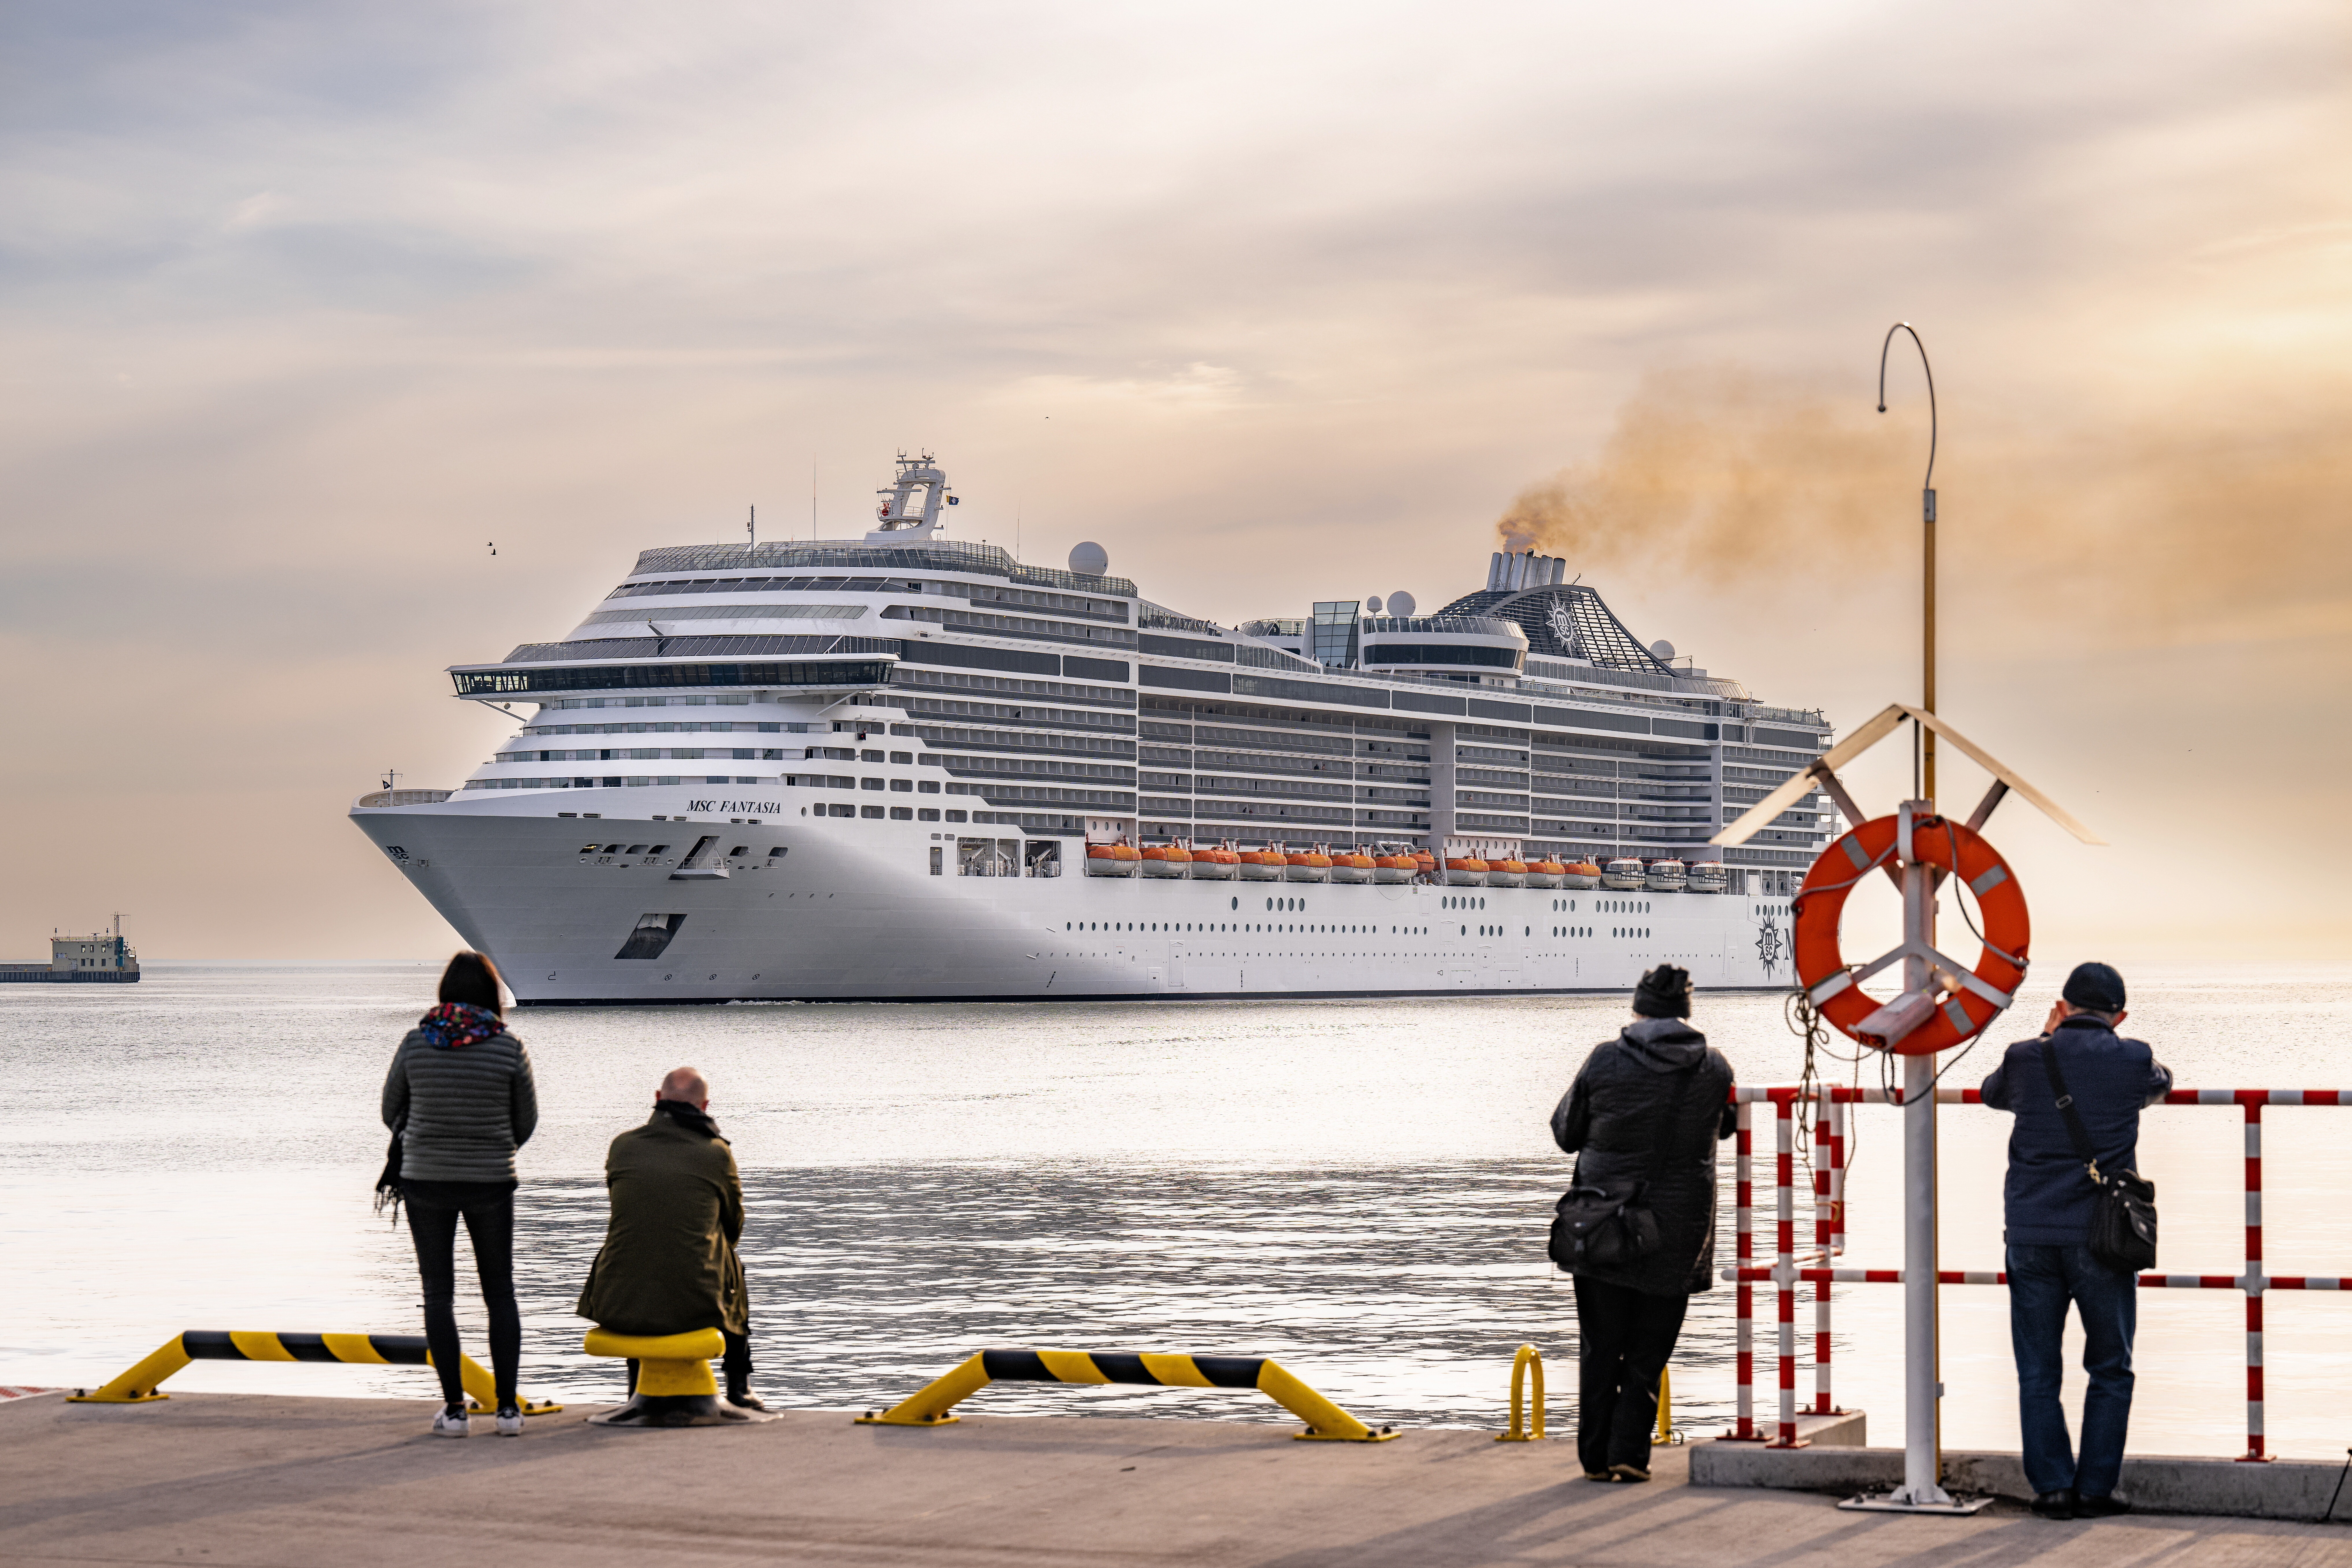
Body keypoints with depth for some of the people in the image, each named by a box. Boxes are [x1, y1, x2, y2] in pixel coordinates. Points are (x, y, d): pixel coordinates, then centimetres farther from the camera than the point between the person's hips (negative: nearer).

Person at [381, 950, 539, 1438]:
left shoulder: (416, 1042, -7)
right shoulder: (509, 1049, -9)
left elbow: (393, 1111, 5)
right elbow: (525, 1122, 2)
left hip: (426, 1180, 0)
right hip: (490, 1180, 0)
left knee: (439, 1293, 7)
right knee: (500, 1292, 11)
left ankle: (454, 1407, 4)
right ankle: (507, 1406, 6)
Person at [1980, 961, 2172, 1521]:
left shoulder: (2026, 1059, 0)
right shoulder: (2133, 1060, -2)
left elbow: (1993, 1092, 23)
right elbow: (2162, 1082, 23)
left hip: (2031, 1237, 1)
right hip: (2101, 1238, -1)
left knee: (2038, 1373, 8)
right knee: (2110, 1371, 9)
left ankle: (2053, 1487, 5)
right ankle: (2096, 1489, 7)